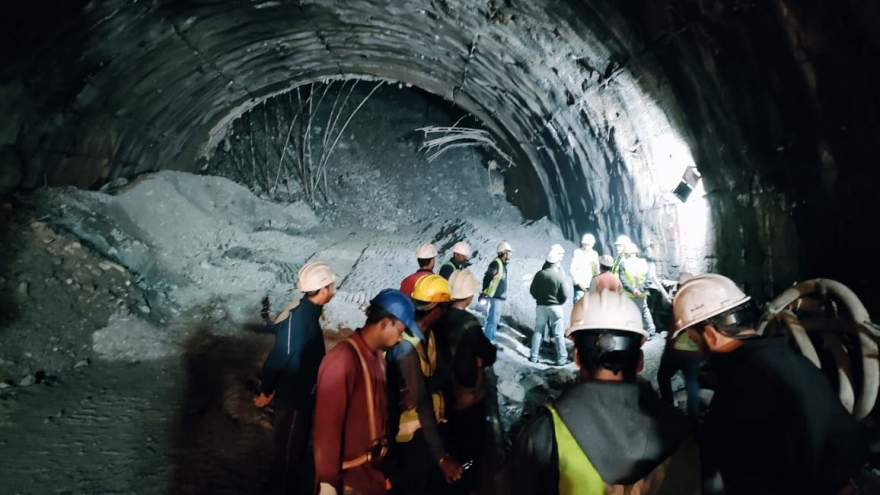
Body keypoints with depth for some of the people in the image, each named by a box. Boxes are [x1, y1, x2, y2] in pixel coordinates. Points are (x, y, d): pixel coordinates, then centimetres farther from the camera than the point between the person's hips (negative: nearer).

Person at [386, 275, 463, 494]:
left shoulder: (428, 333, 1)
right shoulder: (407, 346, -30)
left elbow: (443, 372, -1)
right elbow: (422, 403, -32)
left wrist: (421, 390, -19)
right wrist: (441, 456, -33)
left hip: (432, 423, 9)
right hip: (415, 433, -9)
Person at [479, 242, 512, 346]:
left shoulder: (503, 264, 15)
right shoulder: (496, 263, -14)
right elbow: (487, 278, -20)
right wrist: (484, 294, -23)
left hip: (500, 297, 10)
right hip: (494, 297, -10)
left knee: (495, 321, 13)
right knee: (492, 321, -7)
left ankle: (491, 342, 20)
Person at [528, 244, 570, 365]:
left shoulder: (539, 274, -7)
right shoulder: (559, 276, -14)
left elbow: (532, 290, -1)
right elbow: (564, 296, -10)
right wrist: (559, 302, 10)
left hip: (541, 306, 3)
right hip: (555, 307, -3)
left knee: (538, 331, 12)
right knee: (559, 334, 4)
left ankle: (533, 356, 16)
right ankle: (561, 358, 7)